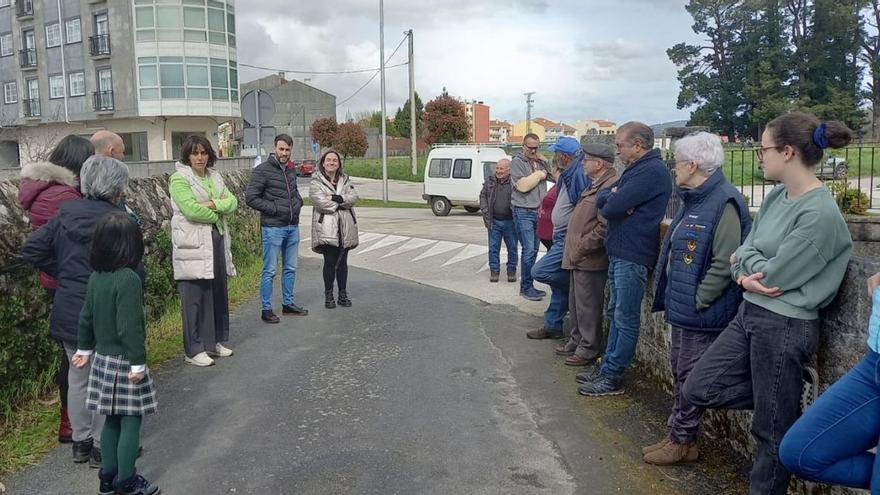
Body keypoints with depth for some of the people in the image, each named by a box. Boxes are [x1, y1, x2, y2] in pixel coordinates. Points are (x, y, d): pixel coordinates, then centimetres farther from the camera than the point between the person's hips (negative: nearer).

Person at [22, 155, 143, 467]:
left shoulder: (65, 214, 1)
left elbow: (31, 249, 2)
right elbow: (134, 272, -20)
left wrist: (61, 273, 10)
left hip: (68, 311, 6)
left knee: (78, 377, 19)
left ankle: (81, 442, 32)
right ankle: (102, 448, 19)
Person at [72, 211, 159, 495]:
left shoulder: (96, 276, 3)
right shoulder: (128, 279, -22)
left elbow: (86, 317, 13)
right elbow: (130, 327, -23)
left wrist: (85, 349, 24)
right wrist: (138, 363, -18)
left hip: (103, 358, 8)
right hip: (124, 362, -8)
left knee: (112, 419, 18)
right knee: (130, 421, 3)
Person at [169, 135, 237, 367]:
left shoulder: (214, 177, 15)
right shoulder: (179, 179, -7)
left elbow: (232, 202, 5)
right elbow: (192, 210, -19)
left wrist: (213, 204, -14)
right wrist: (218, 215, -5)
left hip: (217, 241, 7)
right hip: (192, 244, -7)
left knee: (219, 293, 12)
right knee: (194, 297, -4)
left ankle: (216, 341, 26)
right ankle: (193, 350, 4)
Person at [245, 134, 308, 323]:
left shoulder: (291, 171, 12)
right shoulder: (263, 170, -10)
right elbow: (251, 197, -14)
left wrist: (297, 204, 7)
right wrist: (274, 208, -15)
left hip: (292, 227, 7)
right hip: (273, 228, -7)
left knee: (290, 268, 15)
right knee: (270, 271, -1)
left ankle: (288, 303, 27)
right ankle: (266, 309, 7)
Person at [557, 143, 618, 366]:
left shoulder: (610, 186, -19)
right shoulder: (595, 184, 15)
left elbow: (604, 227, -25)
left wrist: (580, 248, -18)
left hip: (589, 259, -10)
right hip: (579, 257, 10)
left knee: (588, 306, 1)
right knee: (576, 304, 19)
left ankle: (589, 349, 13)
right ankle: (577, 340, 33)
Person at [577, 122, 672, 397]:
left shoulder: (652, 171, -15)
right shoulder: (635, 169, 18)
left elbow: (612, 207, -21)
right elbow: (601, 200, 12)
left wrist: (610, 198, 0)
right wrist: (612, 198, -9)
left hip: (632, 257, -10)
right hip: (619, 252, 10)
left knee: (625, 319, -2)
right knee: (615, 314, 15)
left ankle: (611, 378, 5)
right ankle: (607, 368, 25)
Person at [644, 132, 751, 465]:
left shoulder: (723, 202, -20)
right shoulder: (695, 199, 11)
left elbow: (724, 263, -24)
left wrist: (696, 300, -20)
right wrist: (676, 299, 16)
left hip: (701, 313, -10)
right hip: (683, 307, 10)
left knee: (690, 378, 4)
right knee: (680, 374, 17)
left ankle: (683, 442, 18)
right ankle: (677, 435, 30)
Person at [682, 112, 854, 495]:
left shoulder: (820, 213, -20)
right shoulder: (776, 196, 6)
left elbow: (773, 274, -19)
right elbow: (742, 256, 8)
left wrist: (744, 261, 0)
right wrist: (745, 277, -13)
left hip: (783, 327, -8)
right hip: (749, 314, 9)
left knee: (773, 431, 8)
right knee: (698, 390, 11)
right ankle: (784, 399, 21)